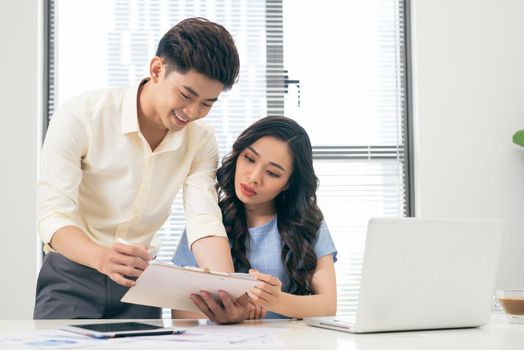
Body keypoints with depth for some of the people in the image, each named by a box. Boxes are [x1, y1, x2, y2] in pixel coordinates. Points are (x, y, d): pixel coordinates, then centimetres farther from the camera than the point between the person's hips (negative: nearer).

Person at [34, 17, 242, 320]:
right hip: (72, 275, -3)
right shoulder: (80, 117, -17)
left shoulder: (201, 142, -5)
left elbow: (204, 222, -16)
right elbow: (54, 215, -22)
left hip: (140, 280, 4)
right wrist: (102, 258, -43)